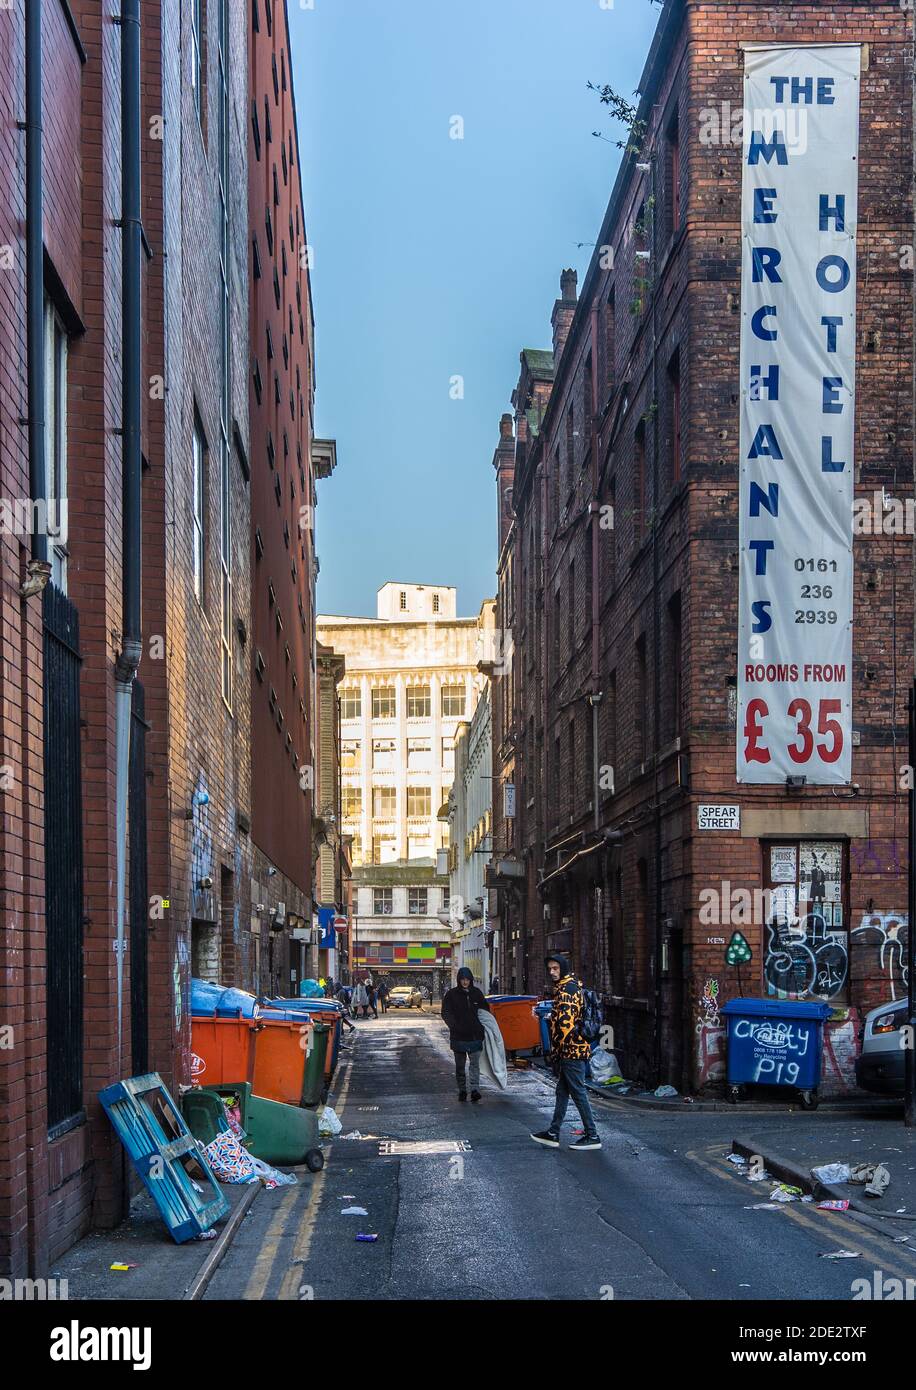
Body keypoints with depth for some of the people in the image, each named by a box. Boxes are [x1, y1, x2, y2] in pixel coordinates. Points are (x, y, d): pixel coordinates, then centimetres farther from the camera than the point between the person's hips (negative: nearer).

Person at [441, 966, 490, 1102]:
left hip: (475, 1035, 1)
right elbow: (445, 1013, -5)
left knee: (475, 1063, -8)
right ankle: (462, 1090, 18)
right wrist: (454, 1026, -20)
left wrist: (484, 1026, 6)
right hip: (458, 1036, -1)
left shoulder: (476, 993, 7)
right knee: (460, 1065, 9)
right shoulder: (452, 994, 0)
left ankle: (475, 1089, -13)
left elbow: (485, 1009, 18)